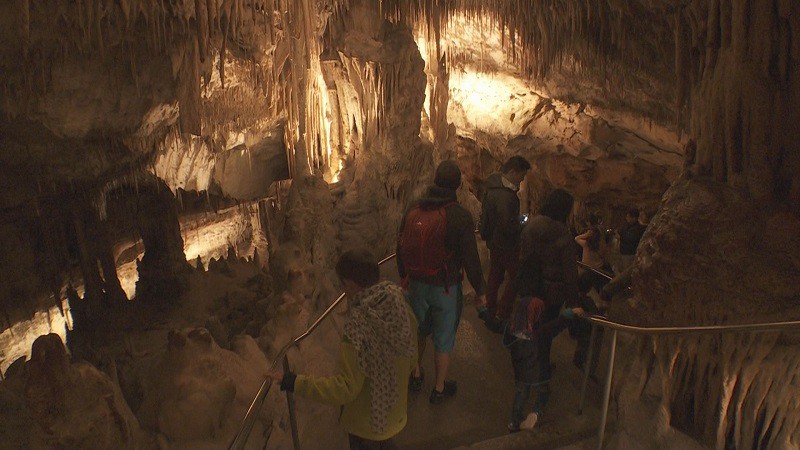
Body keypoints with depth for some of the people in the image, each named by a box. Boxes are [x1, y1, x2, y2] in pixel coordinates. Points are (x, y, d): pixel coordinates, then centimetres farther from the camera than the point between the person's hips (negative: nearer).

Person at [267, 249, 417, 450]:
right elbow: (411, 360, 0)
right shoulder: (401, 309, -14)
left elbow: (346, 389, -32)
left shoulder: (359, 325, -34)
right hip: (394, 409, 6)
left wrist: (290, 382, -29)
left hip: (368, 419, -6)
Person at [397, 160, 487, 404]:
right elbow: (470, 259, -16)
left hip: (416, 284, 5)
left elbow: (401, 248, 5)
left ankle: (416, 374, 42)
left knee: (419, 329, 26)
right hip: (445, 288, -4)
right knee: (443, 338, 13)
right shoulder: (460, 216, -19)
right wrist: (479, 291, -3)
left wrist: (405, 278, 21)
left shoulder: (413, 210, -5)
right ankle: (439, 388, 29)